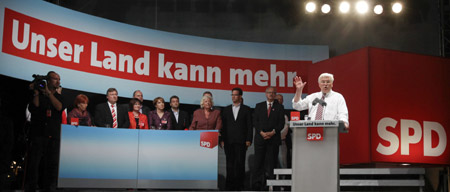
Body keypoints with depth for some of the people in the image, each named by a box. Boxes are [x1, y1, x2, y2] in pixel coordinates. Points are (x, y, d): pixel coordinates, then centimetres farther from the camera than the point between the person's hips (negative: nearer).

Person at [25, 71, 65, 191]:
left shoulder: (59, 97, 16)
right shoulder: (38, 95, 9)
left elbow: (59, 107, -5)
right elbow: (33, 109, -6)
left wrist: (48, 93, -8)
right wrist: (36, 93, -10)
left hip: (53, 136, 3)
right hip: (38, 134, -2)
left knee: (52, 164, 0)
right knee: (34, 162, -8)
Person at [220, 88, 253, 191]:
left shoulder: (246, 109, 7)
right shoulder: (226, 109, 14)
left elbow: (250, 125, 3)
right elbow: (223, 125, 11)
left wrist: (249, 140, -6)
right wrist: (222, 139, 1)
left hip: (241, 141, -2)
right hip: (228, 141, 2)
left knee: (240, 163, -2)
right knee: (230, 163, 3)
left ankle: (239, 185, 4)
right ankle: (230, 184, 8)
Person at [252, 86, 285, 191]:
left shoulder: (279, 107, 9)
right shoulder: (259, 106, 13)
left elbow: (281, 123, 2)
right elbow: (255, 121, 5)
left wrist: (273, 132, -11)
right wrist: (261, 132, -8)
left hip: (274, 138, -1)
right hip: (260, 138, 1)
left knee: (272, 162, -1)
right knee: (258, 162, -2)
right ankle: (256, 185, 1)